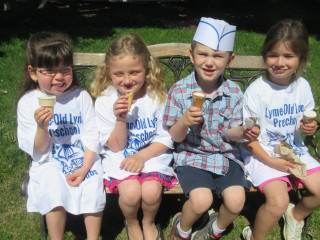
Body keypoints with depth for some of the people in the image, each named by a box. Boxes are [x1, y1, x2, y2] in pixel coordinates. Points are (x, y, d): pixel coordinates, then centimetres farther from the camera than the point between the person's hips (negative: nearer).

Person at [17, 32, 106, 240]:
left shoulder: (81, 97, -1)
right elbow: (36, 150, -4)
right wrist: (42, 127, -24)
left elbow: (91, 136, -2)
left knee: (94, 188, -22)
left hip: (84, 159, 1)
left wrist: (84, 168, -15)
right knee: (54, 190, -26)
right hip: (50, 163, 0)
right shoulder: (28, 103, -3)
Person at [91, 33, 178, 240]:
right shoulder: (105, 101, -6)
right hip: (120, 158, 0)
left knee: (151, 190, -27)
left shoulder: (158, 96, -5)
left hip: (153, 155, 0)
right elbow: (116, 147, -4)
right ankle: (132, 223, 10)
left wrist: (142, 155, -17)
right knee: (131, 191, -28)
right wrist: (120, 119, -22)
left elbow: (166, 139, -2)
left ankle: (149, 223, 11)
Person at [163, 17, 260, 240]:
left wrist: (243, 132, -21)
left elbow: (230, 132, 2)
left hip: (226, 155, 3)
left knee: (236, 200, -17)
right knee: (201, 200, -25)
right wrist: (184, 122, -28)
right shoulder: (179, 91, -9)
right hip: (192, 155, -2)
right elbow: (175, 137, -6)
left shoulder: (234, 92, -3)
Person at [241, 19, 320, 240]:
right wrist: (270, 161, -18)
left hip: (294, 149, 6)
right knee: (278, 201, -22)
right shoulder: (257, 90, -17)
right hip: (262, 153, -6)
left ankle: (296, 214, 27)